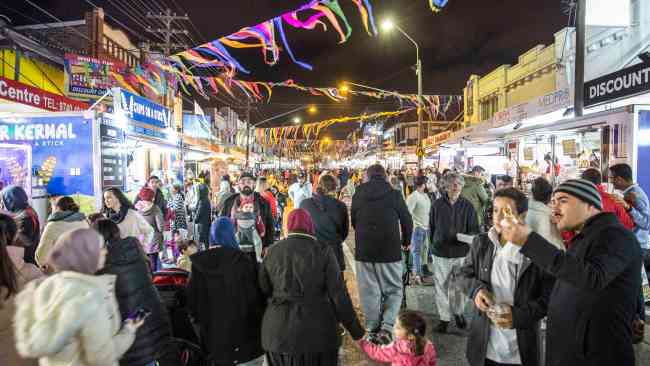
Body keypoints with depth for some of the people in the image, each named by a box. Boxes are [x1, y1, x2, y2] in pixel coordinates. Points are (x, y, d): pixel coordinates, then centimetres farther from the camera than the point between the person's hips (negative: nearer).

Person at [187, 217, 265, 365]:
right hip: (241, 329, -3)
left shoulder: (198, 263, -5)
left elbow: (191, 299, 1)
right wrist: (259, 322, 3)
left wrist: (201, 321, 15)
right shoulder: (243, 260, -15)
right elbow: (255, 296, -12)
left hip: (212, 330, 3)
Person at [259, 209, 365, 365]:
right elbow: (338, 294, -9)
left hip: (279, 331, 3)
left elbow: (263, 291, 5)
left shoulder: (273, 251, 1)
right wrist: (356, 331, -1)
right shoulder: (323, 250, -7)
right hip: (316, 330, -2)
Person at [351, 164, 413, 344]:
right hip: (390, 251, -1)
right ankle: (387, 326, -3)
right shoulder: (394, 194, -5)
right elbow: (407, 221, 2)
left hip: (364, 251, 2)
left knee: (369, 292, 12)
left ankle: (372, 329, 18)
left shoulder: (358, 195, 0)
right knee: (394, 290, 12)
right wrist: (406, 242, 20)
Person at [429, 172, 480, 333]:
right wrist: (435, 243, 6)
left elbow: (474, 229, -1)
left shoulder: (467, 206, -3)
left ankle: (458, 313, 36)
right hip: (441, 253, 0)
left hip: (461, 253, 0)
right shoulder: (437, 205, -3)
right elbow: (431, 227, 7)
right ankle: (444, 318, 20)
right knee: (441, 287, 5)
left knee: (458, 286, 14)